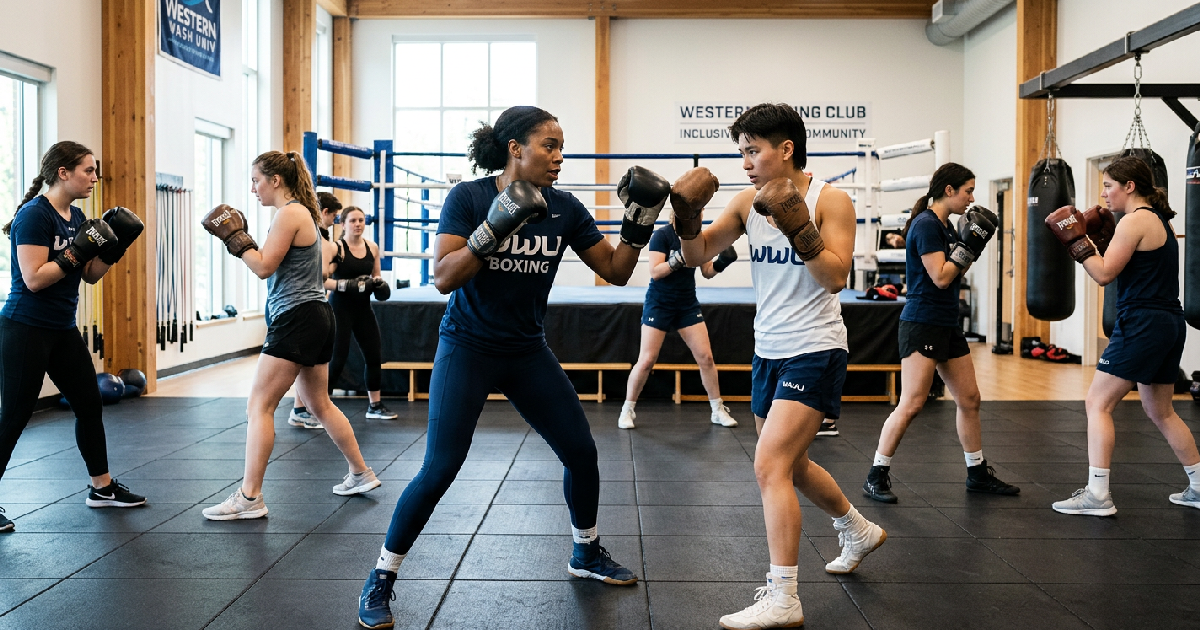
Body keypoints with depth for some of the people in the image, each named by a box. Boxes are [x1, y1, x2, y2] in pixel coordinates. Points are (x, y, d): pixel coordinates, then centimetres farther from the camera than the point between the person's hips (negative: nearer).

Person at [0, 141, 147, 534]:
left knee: (89, 405, 12)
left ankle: (102, 488, 25)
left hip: (62, 331, 9)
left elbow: (90, 276, 14)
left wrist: (113, 250, -1)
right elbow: (34, 278, -22)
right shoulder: (35, 214, -15)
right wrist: (77, 252, -23)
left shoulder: (76, 216, 9)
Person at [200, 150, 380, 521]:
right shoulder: (303, 212, 18)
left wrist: (234, 237, -6)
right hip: (316, 318, 11)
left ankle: (249, 498, -5)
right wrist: (238, 237, 12)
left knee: (259, 406, -7)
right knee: (319, 405, 19)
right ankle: (361, 474, 27)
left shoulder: (289, 214, -12)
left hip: (296, 320, -11)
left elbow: (264, 267, -16)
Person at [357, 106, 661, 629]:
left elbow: (615, 272, 3)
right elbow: (443, 278, -20)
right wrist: (495, 226, -30)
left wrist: (639, 223, -12)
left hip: (527, 351, 5)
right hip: (467, 349, -4)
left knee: (581, 450, 5)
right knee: (439, 469, -12)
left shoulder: (565, 209, -2)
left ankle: (586, 553, 31)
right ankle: (380, 580, 6)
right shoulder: (468, 197, -12)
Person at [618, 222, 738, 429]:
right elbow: (655, 272, -22)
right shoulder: (662, 235, -15)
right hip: (659, 304, -4)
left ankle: (718, 410, 12)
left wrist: (721, 263, -15)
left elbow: (707, 272, 6)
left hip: (688, 305, 5)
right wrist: (680, 257, -34)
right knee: (647, 360, -5)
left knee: (705, 357, 0)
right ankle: (627, 410, 10)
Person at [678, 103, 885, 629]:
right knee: (791, 465, 20)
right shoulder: (748, 202, 4)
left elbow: (836, 277, -19)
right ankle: (860, 532, 46)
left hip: (814, 351, -7)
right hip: (768, 350, 7)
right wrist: (687, 213, -14)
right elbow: (696, 255, 2)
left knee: (771, 466, -17)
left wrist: (797, 226, -26)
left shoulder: (830, 201, -10)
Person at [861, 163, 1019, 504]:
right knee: (911, 404, -12)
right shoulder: (926, 224, -14)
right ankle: (876, 477, -3)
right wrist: (968, 244, -13)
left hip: (947, 325, 10)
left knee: (969, 398, 13)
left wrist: (972, 245, 10)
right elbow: (940, 277, -19)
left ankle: (978, 474, 27)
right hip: (922, 324, -10)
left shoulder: (945, 225, 14)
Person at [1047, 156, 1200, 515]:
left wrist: (1076, 241, -9)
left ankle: (1097, 495, -9)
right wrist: (1101, 238, 13)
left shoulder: (1135, 221, -12)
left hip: (1142, 324, -10)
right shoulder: (1159, 219, 17)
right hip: (1169, 324, 10)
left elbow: (1104, 274, -16)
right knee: (1160, 412, 21)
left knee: (1098, 404, -7)